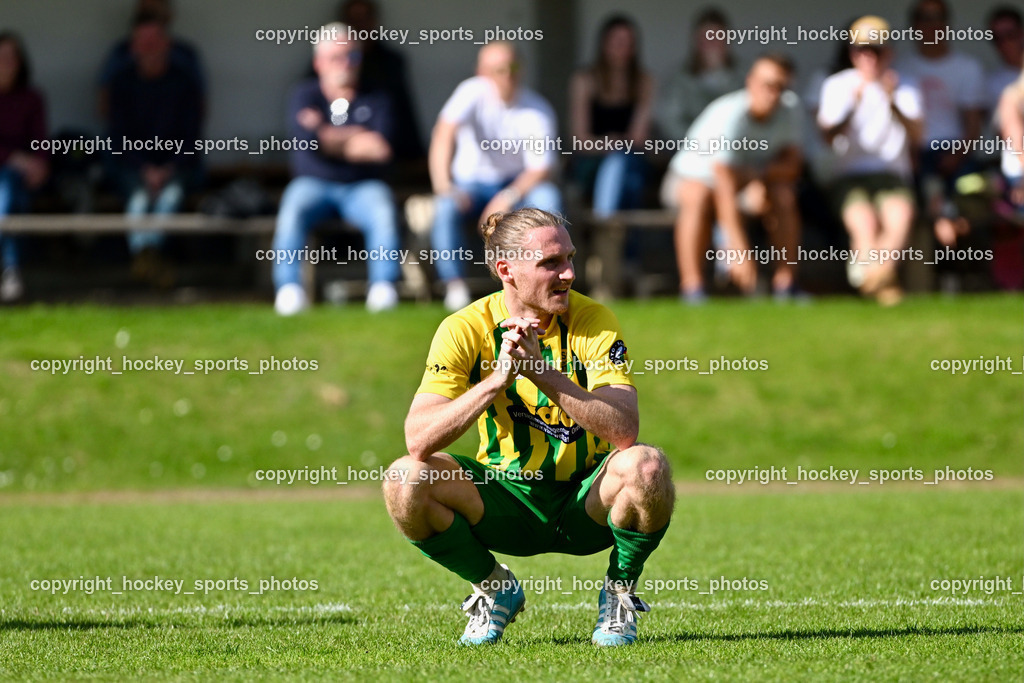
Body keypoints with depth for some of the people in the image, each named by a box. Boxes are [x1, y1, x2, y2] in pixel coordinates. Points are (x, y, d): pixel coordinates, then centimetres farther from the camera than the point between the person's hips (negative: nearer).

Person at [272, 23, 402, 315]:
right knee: (293, 211, -33)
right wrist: (358, 138, -6)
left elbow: (382, 149, -8)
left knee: (383, 212, -33)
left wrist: (330, 137, -8)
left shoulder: (376, 100, 9)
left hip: (362, 186, 1)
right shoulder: (305, 96, 7)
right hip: (314, 183, -1)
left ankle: (384, 288, -33)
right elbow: (309, 140, -13)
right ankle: (288, 289, -36)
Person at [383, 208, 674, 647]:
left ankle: (619, 591, -2)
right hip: (509, 501, 1)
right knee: (405, 480, -25)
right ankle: (495, 589, 3)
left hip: (587, 503, -1)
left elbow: (624, 430, -26)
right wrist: (496, 380, -34)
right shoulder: (465, 329, -12)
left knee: (646, 466, -33)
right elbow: (419, 441, -24)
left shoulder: (592, 321, -13)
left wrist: (543, 373, -34)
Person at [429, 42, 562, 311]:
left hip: (519, 182, 1)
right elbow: (444, 133, -28)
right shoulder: (473, 92, -16)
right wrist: (444, 185, -42)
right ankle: (455, 285, -22)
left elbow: (541, 168, -14)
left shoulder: (538, 111, -11)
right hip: (472, 182, -1)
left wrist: (509, 196, -32)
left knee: (548, 198, -31)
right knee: (445, 207, -33)